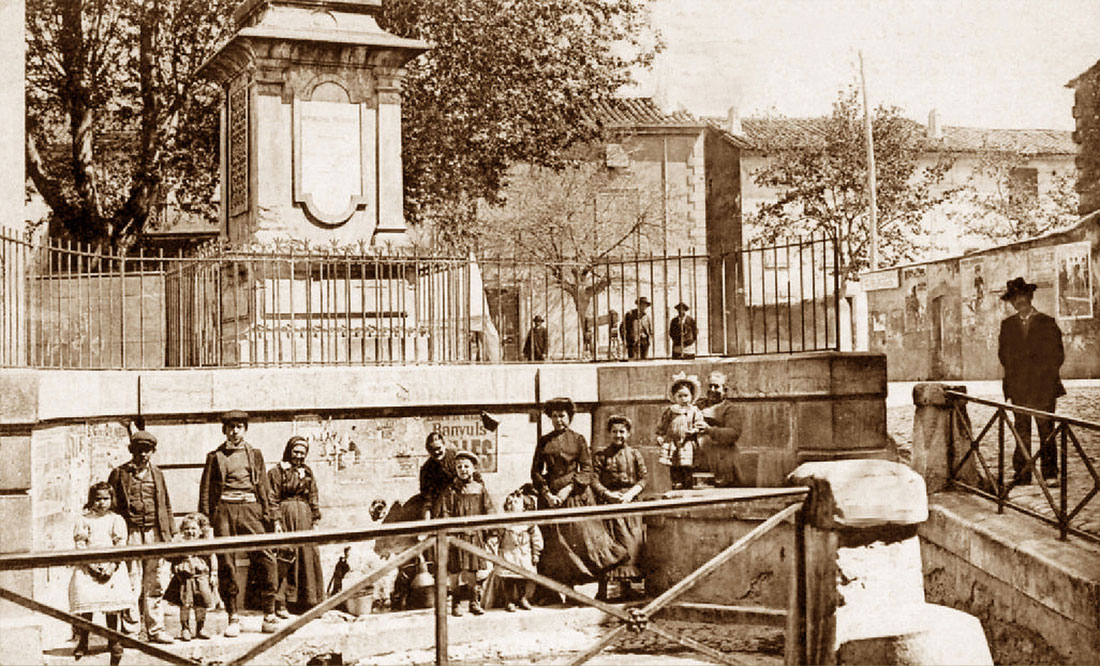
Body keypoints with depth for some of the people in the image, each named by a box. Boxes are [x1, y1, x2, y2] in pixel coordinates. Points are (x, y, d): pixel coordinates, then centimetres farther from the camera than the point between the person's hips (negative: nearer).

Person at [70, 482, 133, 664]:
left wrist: (112, 565, -11)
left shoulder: (116, 519, 11)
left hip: (112, 565, 0)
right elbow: (80, 545, 2)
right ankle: (82, 642, -5)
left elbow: (120, 546, 3)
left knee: (114, 599, -14)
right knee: (84, 597, -15)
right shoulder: (83, 520, 10)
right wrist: (91, 565, -11)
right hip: (88, 566, 0)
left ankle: (114, 642, -1)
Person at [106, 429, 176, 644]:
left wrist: (170, 534, 12)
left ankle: (155, 629, 11)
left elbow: (166, 505, 18)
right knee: (131, 584, -2)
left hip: (156, 534, 3)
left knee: (156, 585, 4)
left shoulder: (157, 474, 14)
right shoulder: (119, 474, 4)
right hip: (130, 535, -3)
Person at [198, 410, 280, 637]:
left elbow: (264, 488, 16)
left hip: (250, 509, 0)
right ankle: (234, 617, 8)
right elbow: (206, 490, 11)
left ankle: (269, 614, 0)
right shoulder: (215, 457, 11)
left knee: (265, 559, -10)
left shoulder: (255, 455, 16)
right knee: (226, 564, -2)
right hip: (224, 510, 0)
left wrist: (273, 519, 11)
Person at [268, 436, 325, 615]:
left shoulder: (307, 473, 16)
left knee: (308, 558, 3)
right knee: (284, 560, -6)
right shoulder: (276, 472, 1)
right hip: (286, 517, -5)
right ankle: (280, 604, -3)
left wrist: (316, 520, 10)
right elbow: (272, 499, -6)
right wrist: (276, 522, -14)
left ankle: (308, 602, 11)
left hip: (304, 520, 5)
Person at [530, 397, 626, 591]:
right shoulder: (544, 441, 9)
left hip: (575, 494, -1)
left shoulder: (578, 439, 4)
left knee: (583, 537, -9)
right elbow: (536, 471, 7)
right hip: (550, 497, 1)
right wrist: (547, 494, -6)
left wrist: (568, 489, -11)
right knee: (554, 543, 1)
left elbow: (586, 470, -1)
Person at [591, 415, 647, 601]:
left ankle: (627, 586, 10)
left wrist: (630, 494, -10)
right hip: (608, 505, -3)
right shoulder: (601, 456, 4)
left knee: (632, 544, 0)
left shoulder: (635, 455, 11)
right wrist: (608, 494, -16)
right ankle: (603, 589, -4)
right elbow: (594, 480, -2)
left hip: (630, 504, 3)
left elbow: (643, 478, 6)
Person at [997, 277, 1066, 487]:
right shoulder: (1007, 325, 13)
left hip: (1044, 386, -2)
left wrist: (1042, 373, -4)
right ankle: (1021, 475, 4)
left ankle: (1050, 474, 1)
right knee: (1021, 433, 2)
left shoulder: (1047, 323, 5)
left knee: (1047, 432, -3)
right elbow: (1003, 354, 11)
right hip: (1019, 388, 2)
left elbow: (1057, 355, 4)